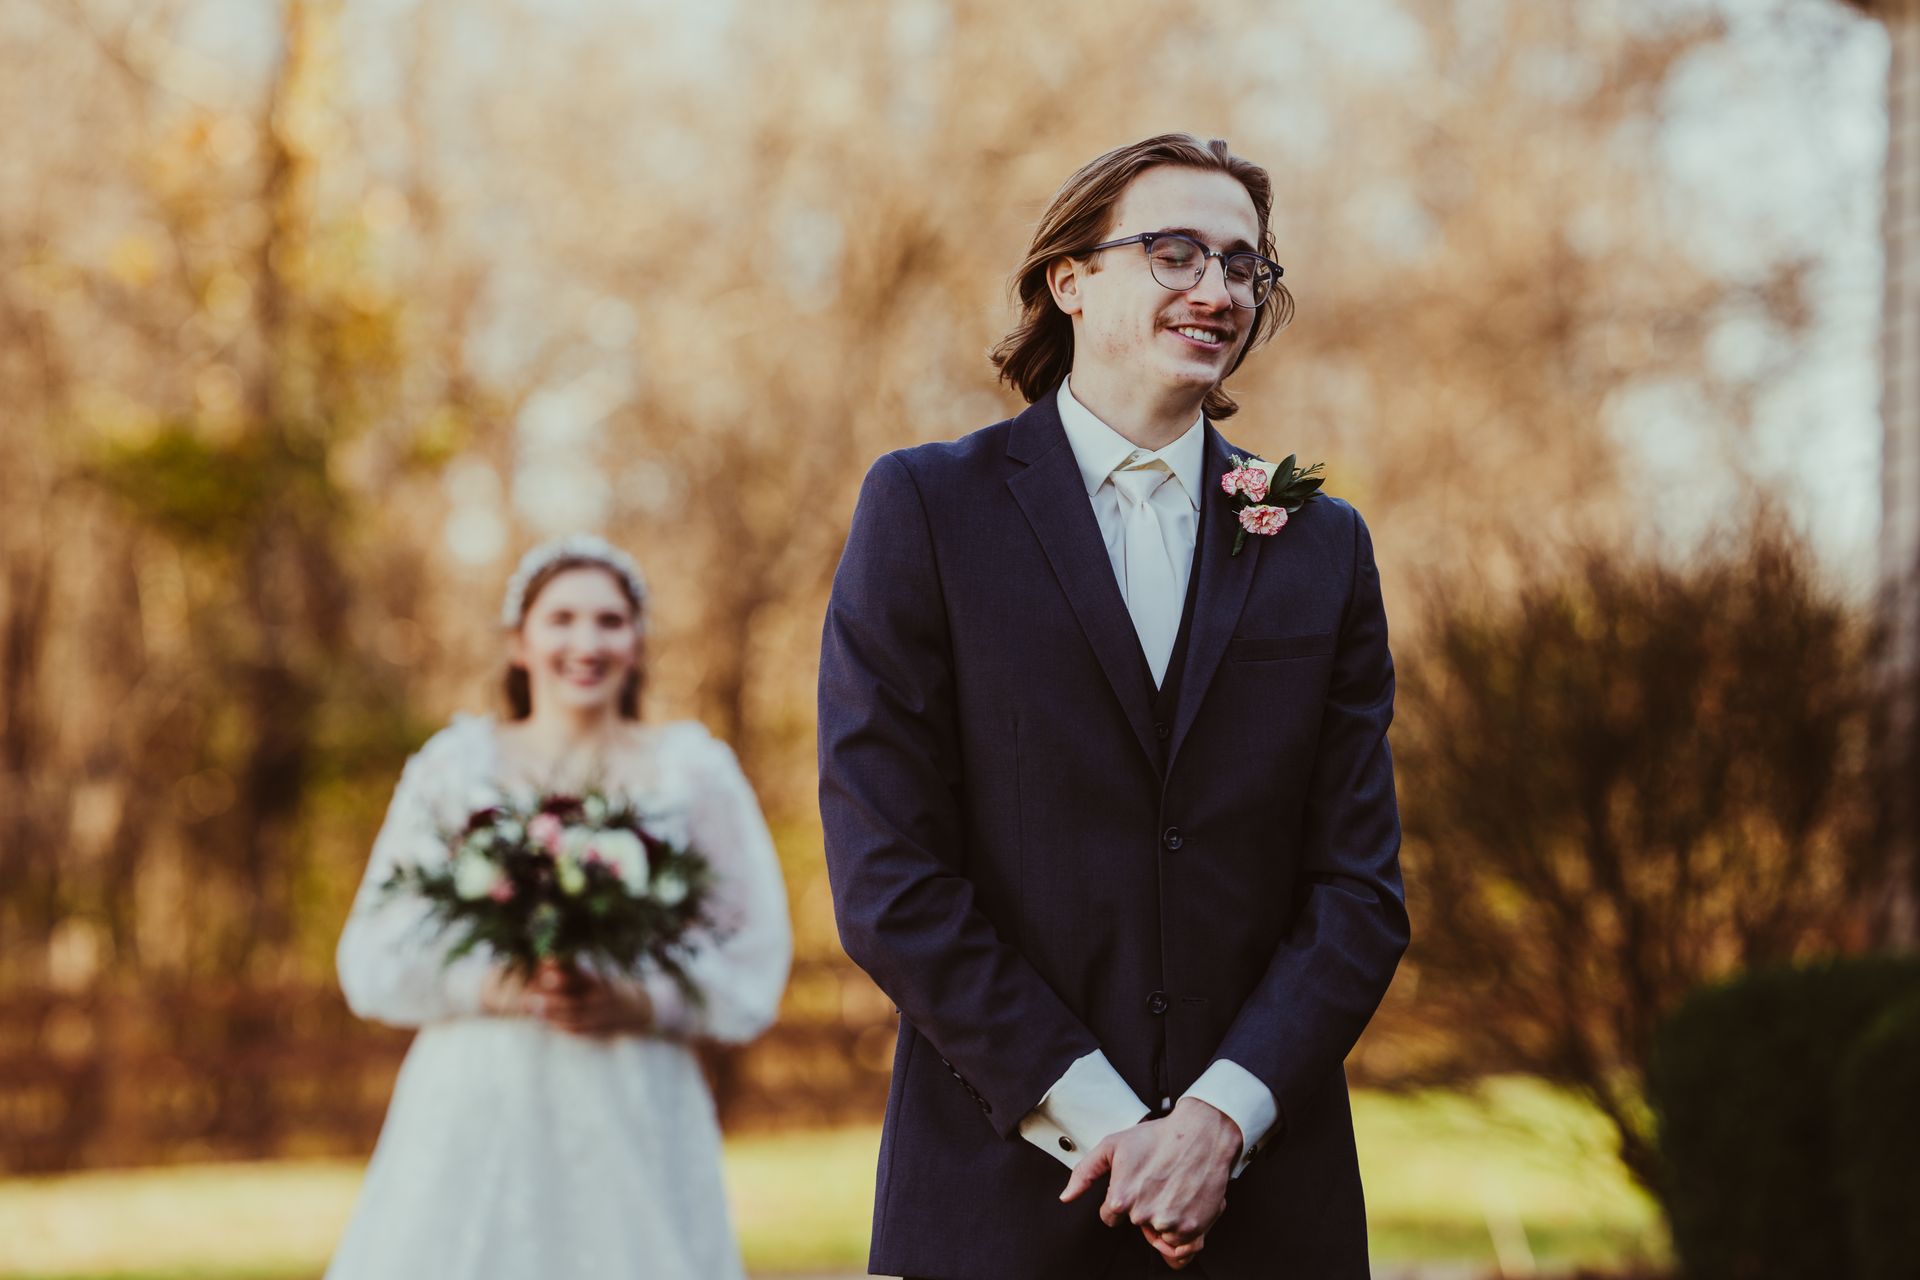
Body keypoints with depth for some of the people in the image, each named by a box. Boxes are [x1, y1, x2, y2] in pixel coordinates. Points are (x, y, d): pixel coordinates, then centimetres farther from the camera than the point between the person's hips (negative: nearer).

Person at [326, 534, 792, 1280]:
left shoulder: (695, 771, 9)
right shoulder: (453, 767, 9)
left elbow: (756, 962, 6)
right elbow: (374, 959, 6)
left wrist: (641, 1002, -11)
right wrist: (488, 987, -12)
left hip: (633, 1121, 0)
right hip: (478, 1113, 0)